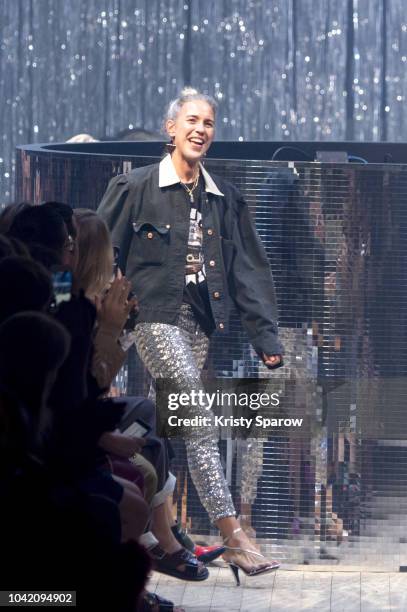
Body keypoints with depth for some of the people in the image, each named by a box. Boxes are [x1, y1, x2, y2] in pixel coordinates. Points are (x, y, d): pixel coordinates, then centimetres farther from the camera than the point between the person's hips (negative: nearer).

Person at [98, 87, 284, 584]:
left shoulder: (224, 198, 11)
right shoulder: (137, 188, -3)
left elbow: (249, 270, 11)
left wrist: (266, 337, 5)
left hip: (199, 321, 6)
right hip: (155, 317, -6)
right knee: (201, 421, -16)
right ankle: (234, 538, -19)